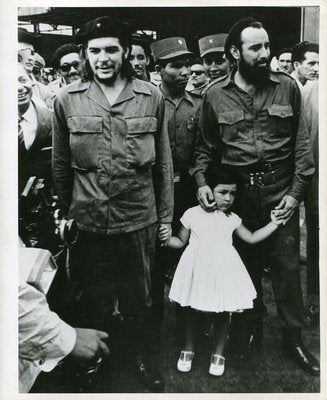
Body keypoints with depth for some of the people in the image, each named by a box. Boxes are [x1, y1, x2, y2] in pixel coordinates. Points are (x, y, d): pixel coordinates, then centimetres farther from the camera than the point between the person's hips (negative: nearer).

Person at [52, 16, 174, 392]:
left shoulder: (151, 97, -1)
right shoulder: (66, 99, -2)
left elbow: (163, 162, 3)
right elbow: (60, 164, 4)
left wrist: (165, 217, 4)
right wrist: (66, 212, 4)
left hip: (140, 219, 1)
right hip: (89, 221, 0)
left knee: (137, 297, 17)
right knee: (93, 299, 17)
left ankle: (139, 354, 43)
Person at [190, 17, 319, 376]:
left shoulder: (287, 87, 2)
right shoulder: (215, 95, 1)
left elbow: (302, 144, 3)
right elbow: (205, 147, 8)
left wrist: (296, 191, -4)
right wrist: (201, 181, -8)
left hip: (280, 190, 0)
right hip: (236, 192, 0)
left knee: (286, 265, 5)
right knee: (245, 262, 12)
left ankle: (293, 338, 22)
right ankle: (250, 328, 33)